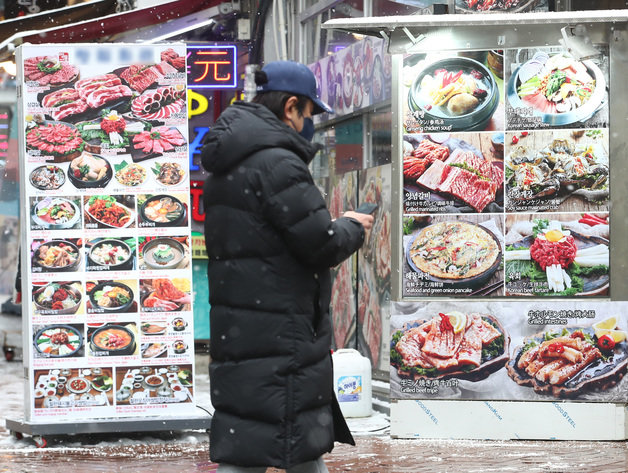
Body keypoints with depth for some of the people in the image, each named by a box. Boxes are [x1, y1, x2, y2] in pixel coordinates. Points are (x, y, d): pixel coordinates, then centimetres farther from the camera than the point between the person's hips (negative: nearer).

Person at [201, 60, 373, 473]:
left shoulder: (228, 165, 14)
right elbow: (322, 244, -17)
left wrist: (341, 226, 14)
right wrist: (352, 227, 3)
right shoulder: (277, 163, -17)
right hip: (277, 341, -10)